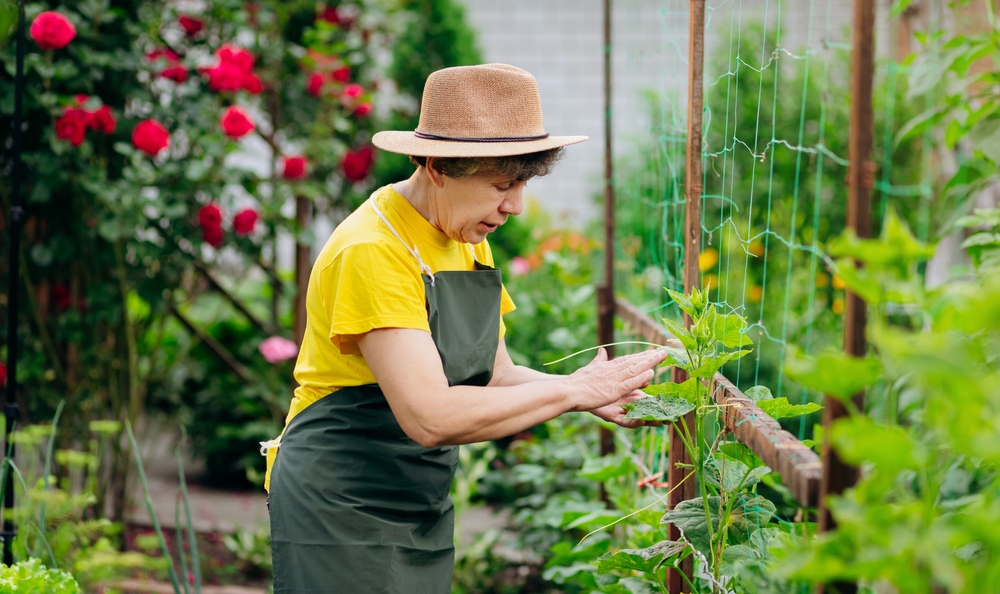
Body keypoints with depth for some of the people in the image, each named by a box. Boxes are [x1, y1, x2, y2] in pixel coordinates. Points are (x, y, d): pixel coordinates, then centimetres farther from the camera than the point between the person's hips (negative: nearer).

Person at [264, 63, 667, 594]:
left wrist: (597, 396, -10)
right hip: (339, 513, -8)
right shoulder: (372, 251, -22)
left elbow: (494, 378, 8)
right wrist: (572, 392, -22)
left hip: (423, 514, 8)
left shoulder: (468, 242, 7)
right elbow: (430, 416, -29)